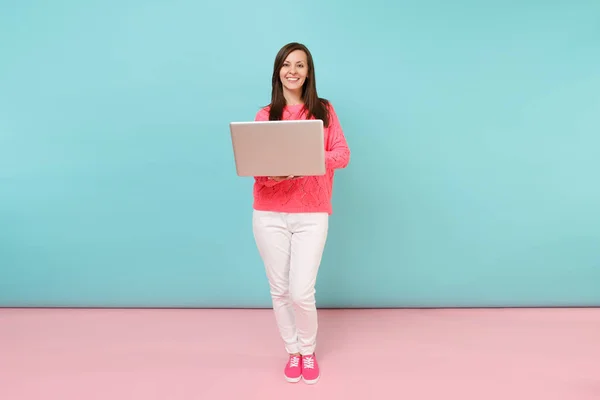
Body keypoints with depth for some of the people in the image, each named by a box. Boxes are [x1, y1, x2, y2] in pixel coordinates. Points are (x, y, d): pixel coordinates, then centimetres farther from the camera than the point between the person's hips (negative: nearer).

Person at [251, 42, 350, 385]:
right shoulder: (264, 115, 5)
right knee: (279, 290, 9)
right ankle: (293, 351, 33)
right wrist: (273, 174, -21)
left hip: (312, 215, -1)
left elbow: (343, 155, -2)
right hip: (269, 215, 2)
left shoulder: (324, 111, 5)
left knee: (302, 292, -3)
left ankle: (309, 351, 27)